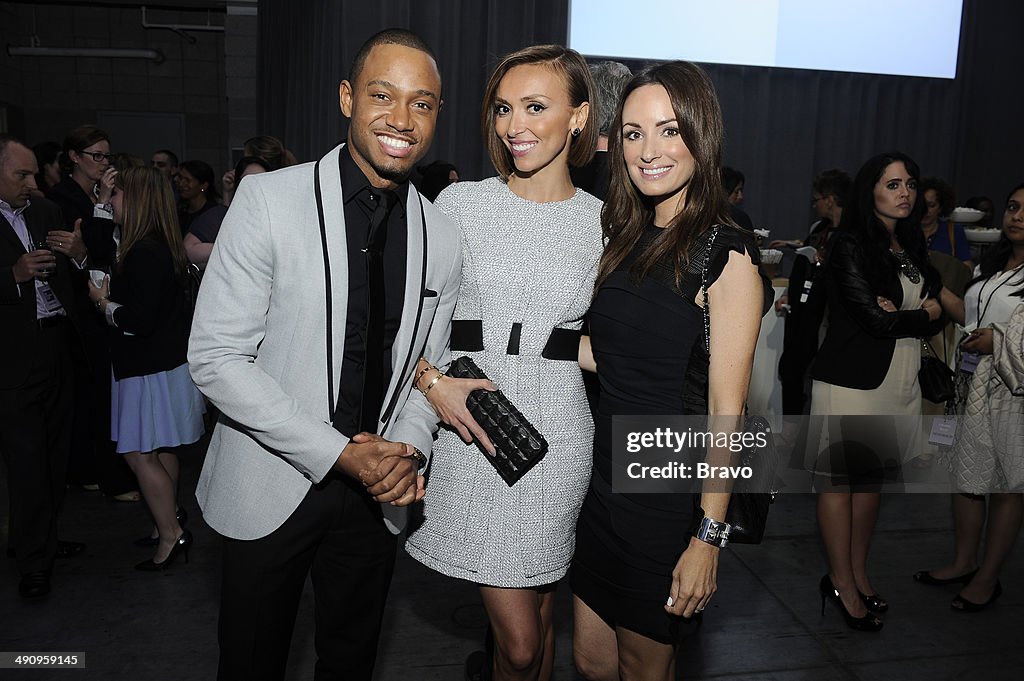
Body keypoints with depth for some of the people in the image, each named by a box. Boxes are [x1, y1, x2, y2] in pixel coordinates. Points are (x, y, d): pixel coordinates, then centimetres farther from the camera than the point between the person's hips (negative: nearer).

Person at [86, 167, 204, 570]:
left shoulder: (144, 252, -22)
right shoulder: (159, 246, 10)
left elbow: (140, 319, -26)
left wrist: (105, 304, -10)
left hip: (151, 367, -10)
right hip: (162, 360, 10)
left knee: (138, 453, -2)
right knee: (160, 451, 18)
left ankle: (171, 535, 7)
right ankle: (169, 522, 29)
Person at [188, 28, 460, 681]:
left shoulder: (443, 238, -1)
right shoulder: (270, 199, -13)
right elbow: (216, 357, -15)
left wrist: (407, 448, -10)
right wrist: (339, 453, -19)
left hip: (377, 494, 4)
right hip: (271, 490, -3)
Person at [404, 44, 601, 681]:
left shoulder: (602, 223, 4)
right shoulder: (460, 203, 2)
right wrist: (435, 382, -11)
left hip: (555, 435, 1)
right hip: (469, 430, -1)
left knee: (540, 615, 15)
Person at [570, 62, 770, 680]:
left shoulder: (726, 254, -14)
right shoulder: (627, 239, 7)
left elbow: (726, 410, -15)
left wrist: (708, 537, -15)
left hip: (668, 493, -6)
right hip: (604, 477, 6)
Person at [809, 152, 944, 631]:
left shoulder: (911, 246, 13)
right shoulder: (851, 246, -10)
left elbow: (935, 315, 8)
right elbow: (876, 320, -16)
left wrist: (903, 314, -12)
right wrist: (923, 314, 1)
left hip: (897, 380, 7)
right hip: (852, 380, -7)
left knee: (871, 477, 13)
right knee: (839, 480, 2)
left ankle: (858, 572, 25)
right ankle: (841, 582, 14)